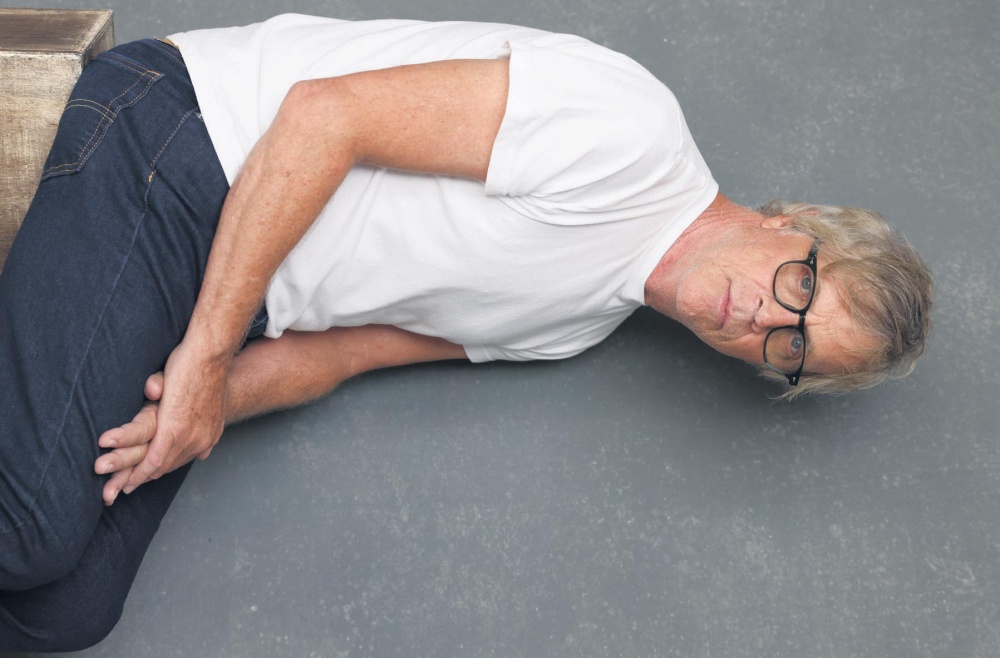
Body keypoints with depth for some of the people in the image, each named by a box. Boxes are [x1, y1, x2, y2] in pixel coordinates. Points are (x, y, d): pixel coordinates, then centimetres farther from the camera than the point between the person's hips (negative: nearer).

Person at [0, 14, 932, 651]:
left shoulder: (581, 327, 11)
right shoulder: (629, 128, -15)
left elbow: (348, 346, 7)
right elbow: (326, 113, -17)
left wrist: (217, 398, -13)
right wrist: (208, 353, -19)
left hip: (241, 306, 6)